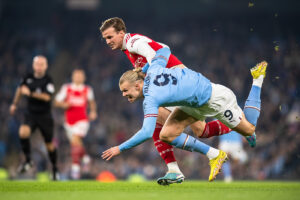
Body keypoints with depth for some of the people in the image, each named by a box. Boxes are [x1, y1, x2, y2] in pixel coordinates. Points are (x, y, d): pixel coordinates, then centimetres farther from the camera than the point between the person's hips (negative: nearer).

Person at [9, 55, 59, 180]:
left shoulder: (48, 80, -13)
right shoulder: (28, 78, -2)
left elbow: (46, 97, -26)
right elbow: (20, 89, 18)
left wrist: (30, 93, -34)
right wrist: (15, 104, 25)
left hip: (45, 116, -2)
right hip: (30, 114, 2)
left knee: (49, 144, 8)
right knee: (23, 132, -27)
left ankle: (54, 168, 30)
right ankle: (28, 160, -11)